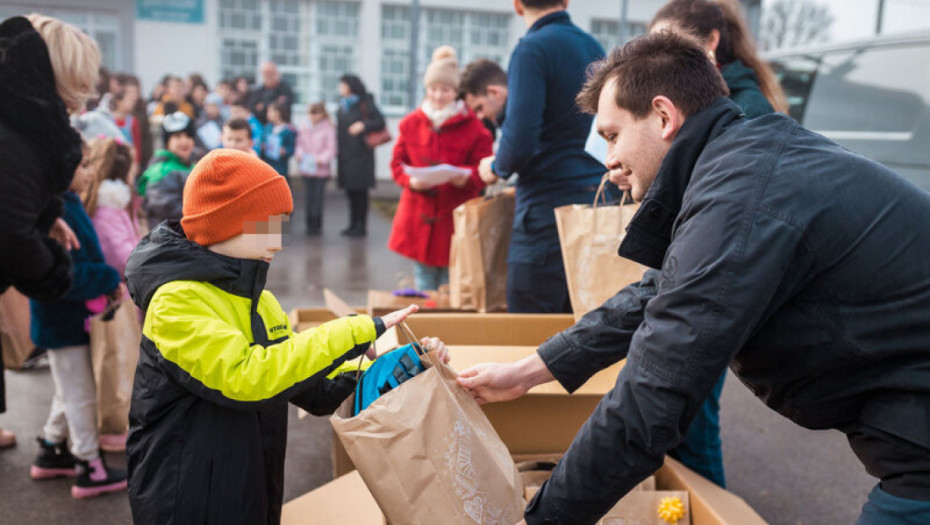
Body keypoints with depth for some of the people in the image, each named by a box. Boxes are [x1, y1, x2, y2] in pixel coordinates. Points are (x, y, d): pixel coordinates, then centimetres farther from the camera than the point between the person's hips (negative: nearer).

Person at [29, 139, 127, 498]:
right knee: (80, 395, 3)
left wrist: (107, 280, 3)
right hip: (63, 320, -10)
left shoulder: (66, 203, 7)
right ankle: (90, 470, 17)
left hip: (71, 317, 10)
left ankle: (51, 453, 39)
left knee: (70, 391, 23)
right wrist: (109, 280, -20)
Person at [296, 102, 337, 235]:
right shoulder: (304, 128, 8)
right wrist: (299, 154, -5)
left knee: (318, 197, -3)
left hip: (321, 170, -4)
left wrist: (322, 159, -21)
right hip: (306, 169, 4)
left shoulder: (328, 129, -7)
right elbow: (300, 144, 14)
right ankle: (310, 224, 18)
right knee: (309, 197, 9)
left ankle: (317, 225, 5)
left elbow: (331, 149, -8)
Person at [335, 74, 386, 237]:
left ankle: (361, 226, 1)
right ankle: (353, 224, 18)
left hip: (361, 154, -7)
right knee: (350, 191, 10)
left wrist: (364, 125, -20)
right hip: (345, 155, 7)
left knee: (360, 191, -5)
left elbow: (380, 122, -8)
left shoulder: (365, 104, -6)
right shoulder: (343, 104, 15)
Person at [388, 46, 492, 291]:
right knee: (423, 288, 12)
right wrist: (411, 180, -13)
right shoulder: (411, 123, 5)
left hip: (455, 218, -2)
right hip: (419, 219, 3)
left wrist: (465, 177, -24)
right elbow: (397, 163, 8)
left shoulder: (472, 126, -4)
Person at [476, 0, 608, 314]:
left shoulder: (532, 49, -9)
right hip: (596, 201, 8)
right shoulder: (595, 48, 13)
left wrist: (497, 168, 2)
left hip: (549, 206, -8)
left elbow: (521, 139, -19)